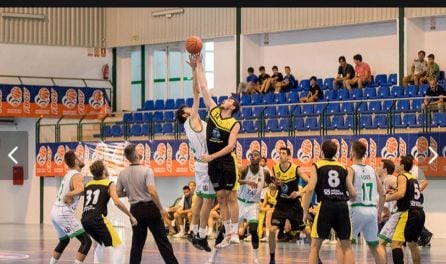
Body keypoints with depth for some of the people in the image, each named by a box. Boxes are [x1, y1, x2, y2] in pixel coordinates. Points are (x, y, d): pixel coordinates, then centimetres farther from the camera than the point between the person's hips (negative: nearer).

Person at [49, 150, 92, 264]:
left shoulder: (69, 174, 15)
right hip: (64, 212, -10)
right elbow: (79, 190, -34)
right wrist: (67, 196, -25)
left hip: (55, 211, 10)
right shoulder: (77, 175, -12)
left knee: (64, 240, 30)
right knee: (86, 241, -9)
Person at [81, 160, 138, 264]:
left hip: (85, 220, 7)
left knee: (101, 244, 32)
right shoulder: (109, 185, 1)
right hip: (97, 219, -7)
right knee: (119, 246, 0)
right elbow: (117, 202, -12)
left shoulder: (88, 184, 18)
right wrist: (130, 216, -6)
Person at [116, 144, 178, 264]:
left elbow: (118, 193, 6)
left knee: (137, 243, 11)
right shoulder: (146, 171, -14)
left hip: (135, 209, 4)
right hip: (150, 207, -4)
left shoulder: (122, 173, 0)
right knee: (162, 240, 3)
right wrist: (161, 209, -15)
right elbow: (152, 192, -23)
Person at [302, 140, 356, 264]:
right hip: (342, 206, 2)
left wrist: (305, 211, 1)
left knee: (315, 244, 6)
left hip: (326, 205, -2)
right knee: (346, 245, 10)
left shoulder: (317, 166, 7)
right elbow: (353, 194, 11)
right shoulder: (343, 168, 15)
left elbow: (310, 189, -5)